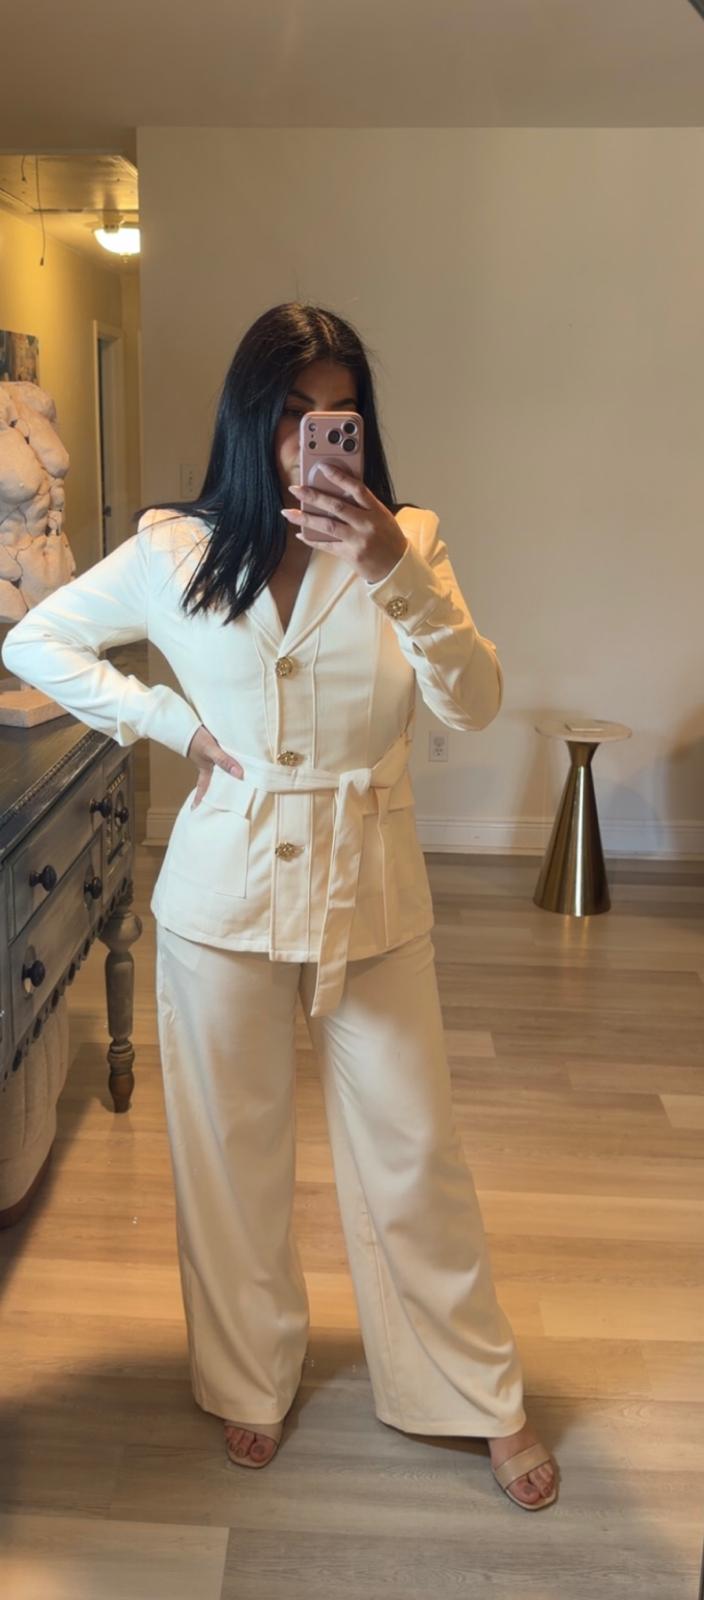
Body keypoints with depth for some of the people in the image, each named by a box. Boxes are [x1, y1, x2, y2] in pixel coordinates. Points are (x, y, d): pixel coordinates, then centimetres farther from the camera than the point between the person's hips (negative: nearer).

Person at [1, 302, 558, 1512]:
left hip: (372, 884, 0)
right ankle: (250, 1380, 36)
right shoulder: (174, 553, -3)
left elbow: (476, 706, -15)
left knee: (413, 1148, 8)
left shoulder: (404, 540, -3)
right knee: (232, 1148, 13)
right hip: (228, 880, 1)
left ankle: (481, 1397, 28)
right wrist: (164, 721, -3)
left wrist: (398, 573, -29)